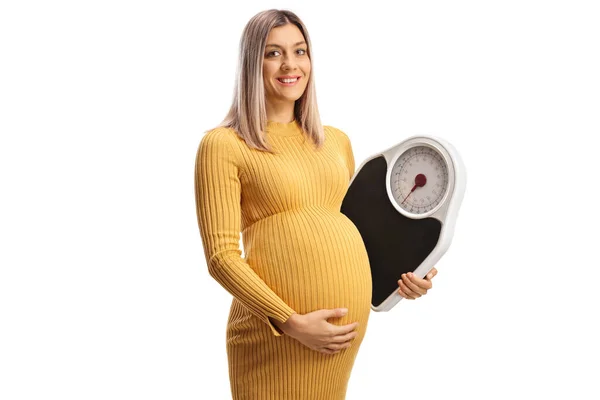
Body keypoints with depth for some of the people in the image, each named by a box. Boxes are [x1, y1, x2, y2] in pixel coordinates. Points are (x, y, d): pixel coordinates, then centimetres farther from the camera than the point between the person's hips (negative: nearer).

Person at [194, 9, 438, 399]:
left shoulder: (337, 141, 13)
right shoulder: (223, 145, -5)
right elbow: (222, 255, -9)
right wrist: (290, 322, -16)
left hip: (350, 318, 5)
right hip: (276, 330, -5)